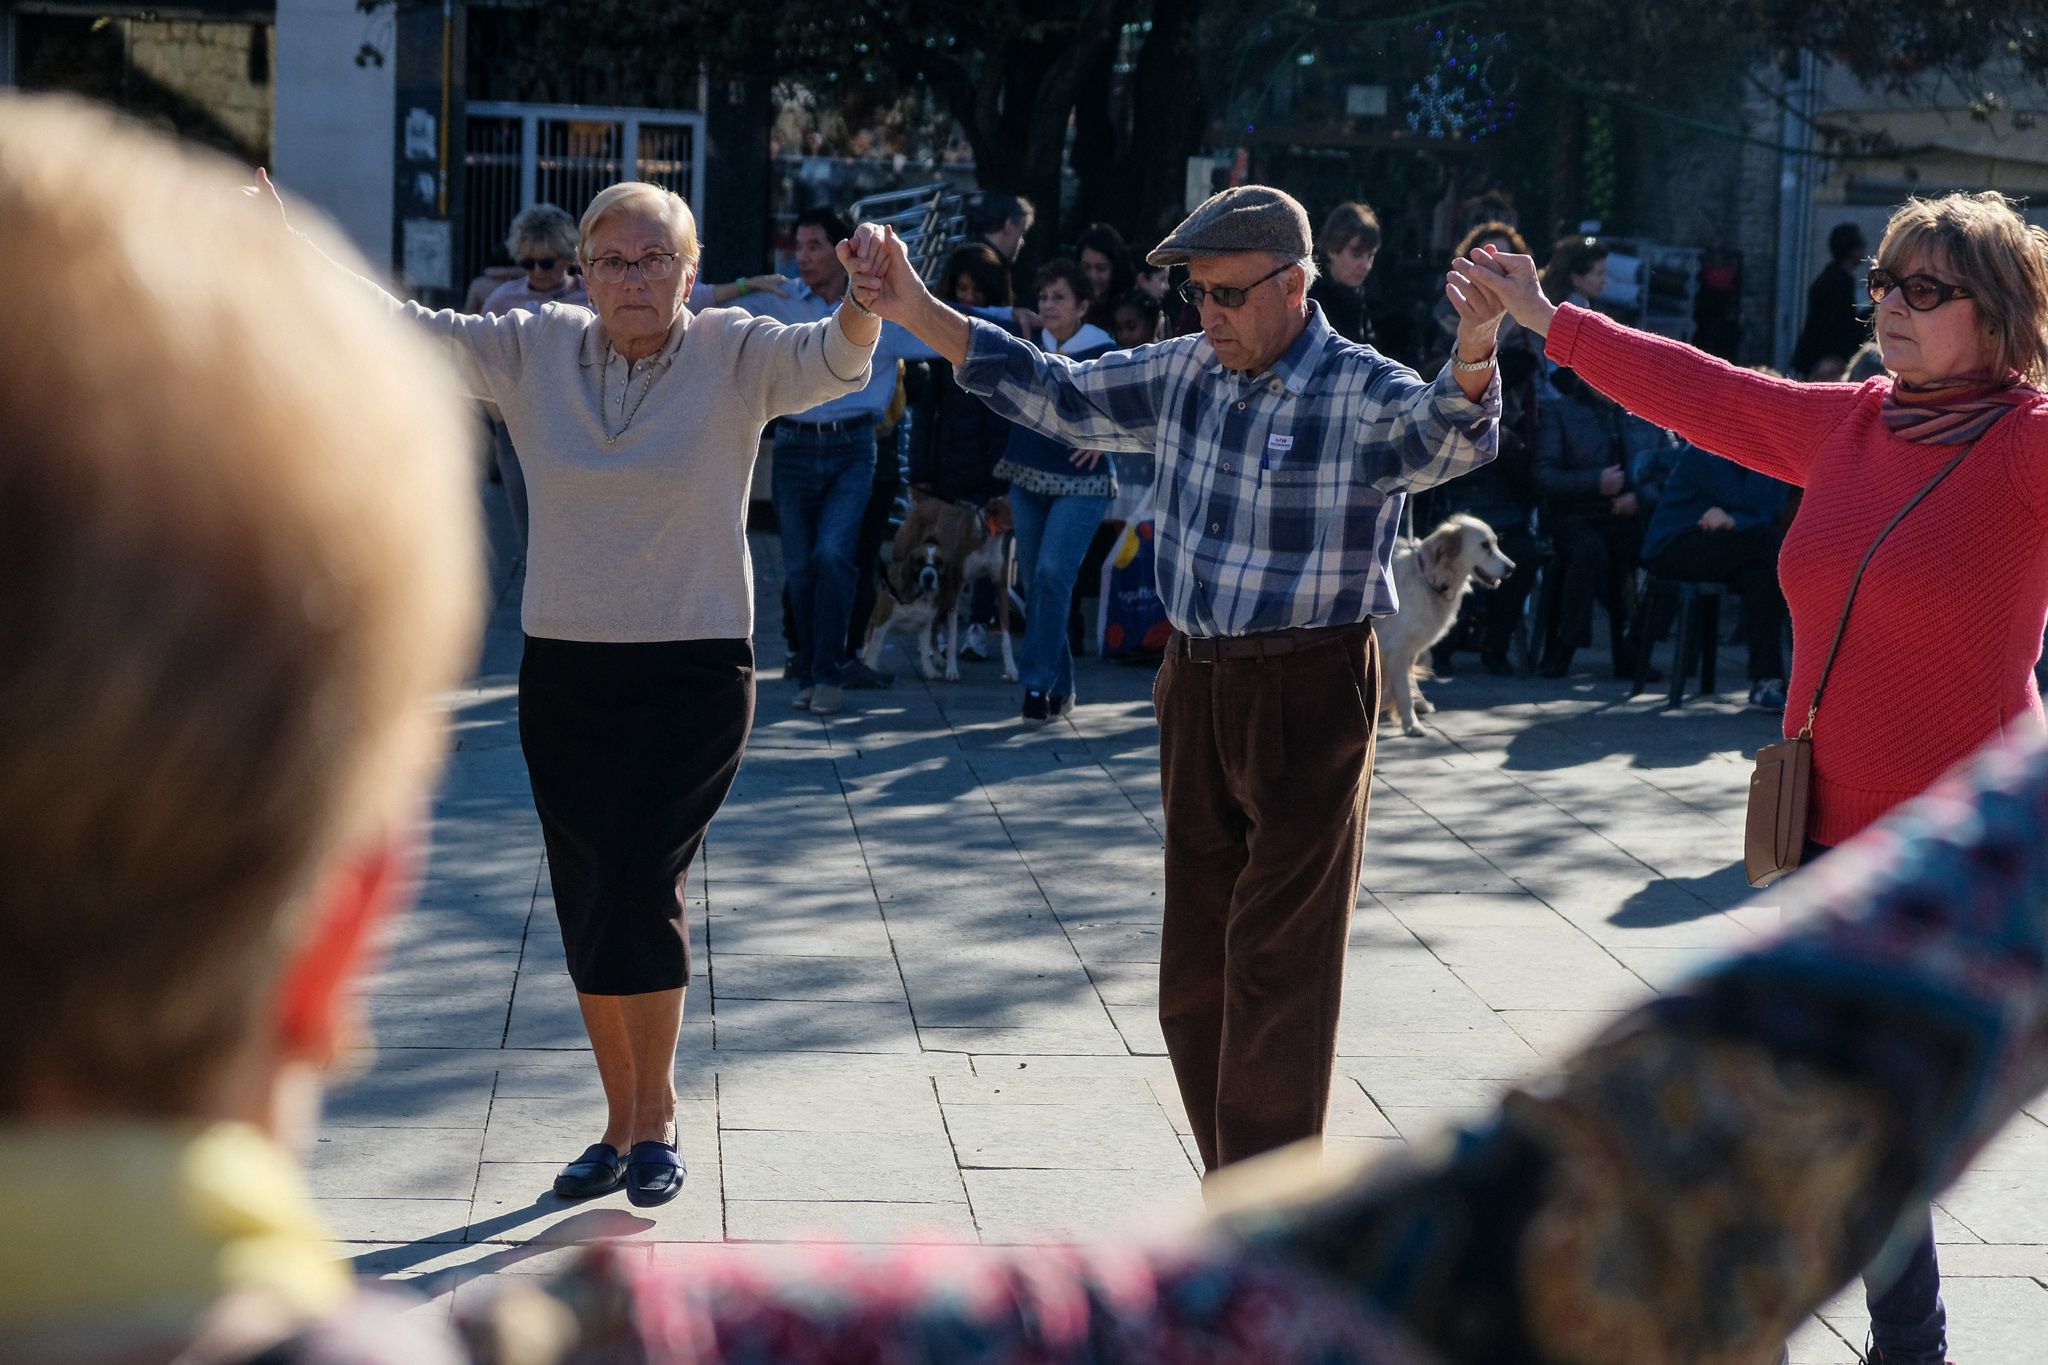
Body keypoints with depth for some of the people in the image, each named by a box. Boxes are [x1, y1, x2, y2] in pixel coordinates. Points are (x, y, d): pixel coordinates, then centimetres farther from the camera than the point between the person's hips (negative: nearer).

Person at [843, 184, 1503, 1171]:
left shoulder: (1364, 395, -13)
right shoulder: (1185, 372, 7)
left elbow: (1446, 437, -32)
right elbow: (1058, 396, 16)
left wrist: (1471, 364, -56)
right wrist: (917, 313, 9)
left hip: (1309, 697, -7)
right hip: (1196, 688, 7)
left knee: (1278, 974, -5)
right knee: (1194, 975, 13)